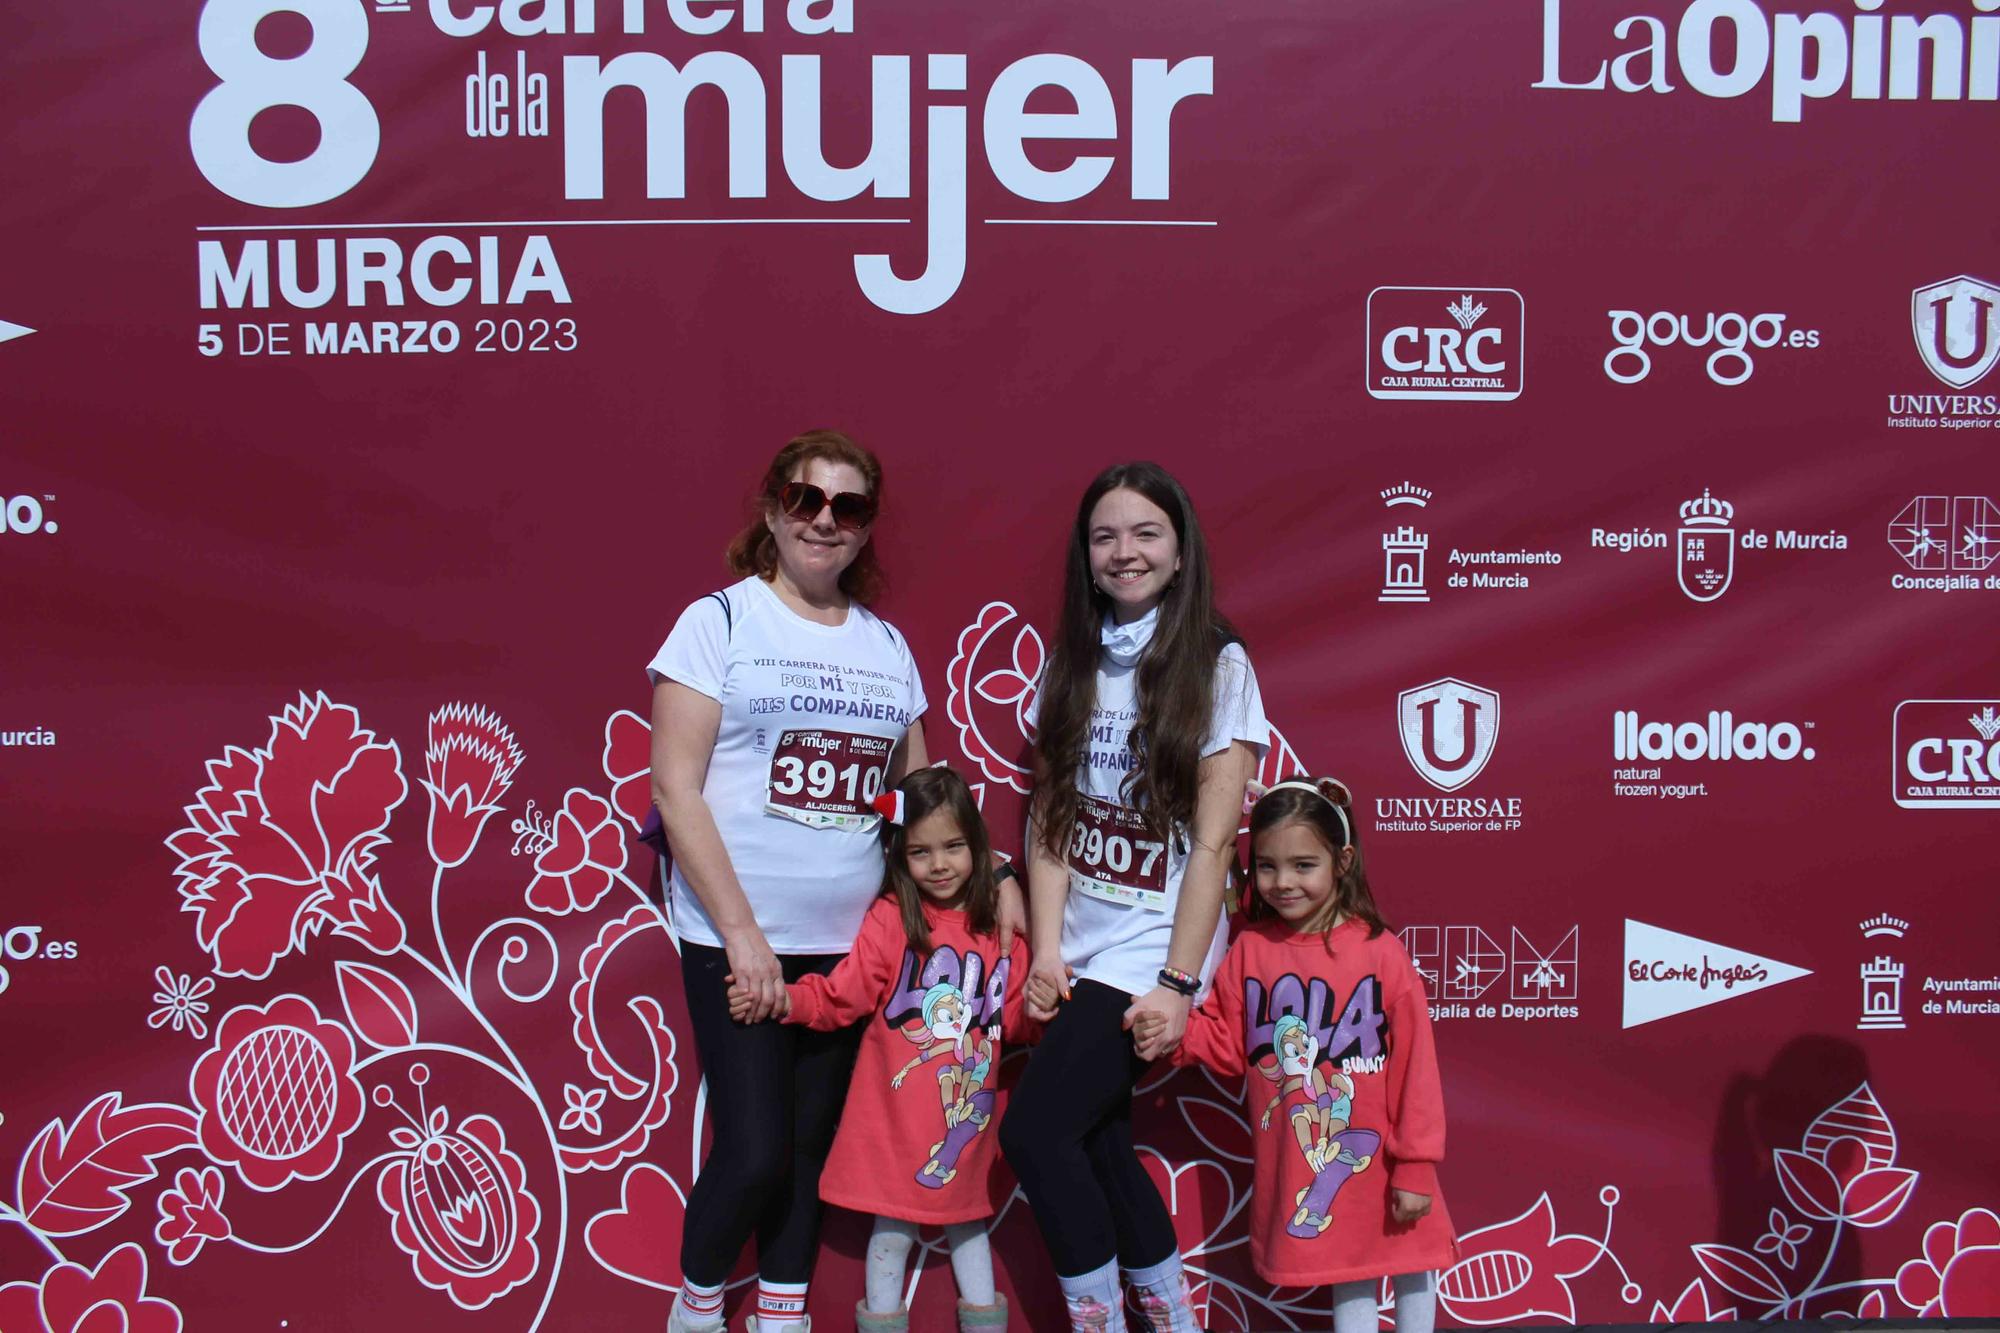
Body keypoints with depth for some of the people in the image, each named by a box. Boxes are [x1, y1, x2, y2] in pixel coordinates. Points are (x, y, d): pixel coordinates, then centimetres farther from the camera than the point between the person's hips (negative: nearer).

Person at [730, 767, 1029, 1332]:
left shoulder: (998, 921, 0)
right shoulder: (891, 918, -12)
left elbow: (1013, 1017, 6)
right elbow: (842, 996, -15)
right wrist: (789, 999, -29)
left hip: (969, 1107, 3)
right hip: (897, 1110, -3)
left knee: (967, 1212, 21)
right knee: (894, 1223, 9)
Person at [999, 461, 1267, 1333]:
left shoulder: (1216, 665, -8)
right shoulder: (1071, 663, 7)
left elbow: (1212, 839, -12)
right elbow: (1048, 813, 3)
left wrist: (1178, 985, -15)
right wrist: (1047, 950, -6)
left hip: (1152, 943, -5)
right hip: (1078, 947, 5)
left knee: (1035, 1133, -12)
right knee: (1095, 1144, 10)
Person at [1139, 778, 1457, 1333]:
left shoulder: (1380, 953, -15)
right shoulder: (1250, 949, -5)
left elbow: (1415, 1065, -12)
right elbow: (1228, 1042, 2)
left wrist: (1416, 1165, -10)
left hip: (1378, 1153, -2)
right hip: (1296, 1161, 3)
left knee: (1410, 1256, 15)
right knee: (1346, 1271, 19)